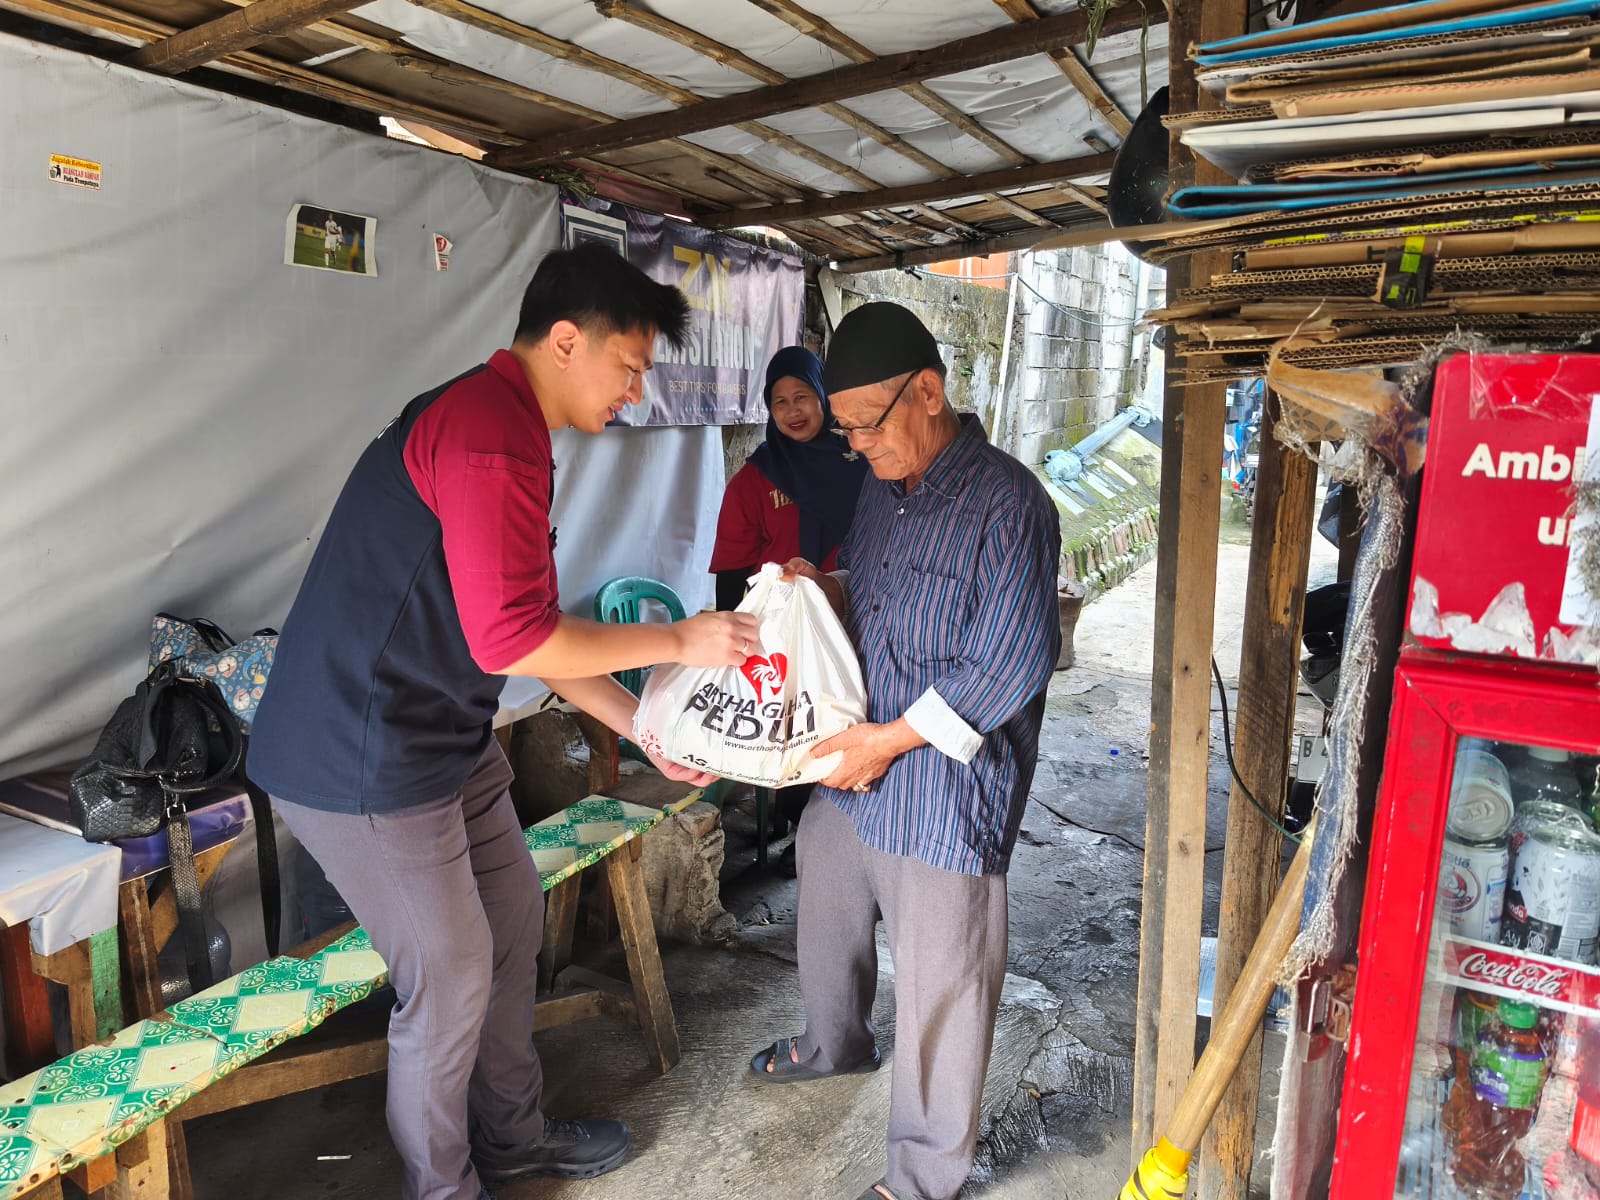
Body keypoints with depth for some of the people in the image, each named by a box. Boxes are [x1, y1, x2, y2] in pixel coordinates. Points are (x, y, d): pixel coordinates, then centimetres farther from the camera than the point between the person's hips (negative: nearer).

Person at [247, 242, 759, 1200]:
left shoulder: (498, 422, 12)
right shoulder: (489, 437, -22)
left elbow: (534, 629, 14)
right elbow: (511, 643, -27)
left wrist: (641, 724, 11)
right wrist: (678, 641, -15)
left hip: (445, 736, 10)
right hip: (368, 759, -10)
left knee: (514, 920, 19)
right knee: (452, 976, 5)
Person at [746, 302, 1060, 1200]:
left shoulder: (1006, 505, -20)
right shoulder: (884, 491, 7)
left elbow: (1011, 666, -21)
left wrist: (891, 739, -19)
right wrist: (823, 588, -1)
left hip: (941, 795, -8)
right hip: (850, 769, 9)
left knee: (939, 986, 9)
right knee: (826, 923, 28)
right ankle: (838, 1044, 58)